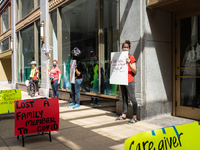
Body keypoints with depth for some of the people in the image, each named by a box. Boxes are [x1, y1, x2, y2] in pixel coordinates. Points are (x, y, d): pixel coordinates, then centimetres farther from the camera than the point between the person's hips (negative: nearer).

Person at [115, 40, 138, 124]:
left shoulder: (131, 57, -3)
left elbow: (134, 70, -9)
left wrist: (129, 64, -25)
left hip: (129, 81, -7)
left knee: (132, 98, -7)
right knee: (124, 98, 13)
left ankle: (134, 117, -6)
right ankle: (124, 115, 20)